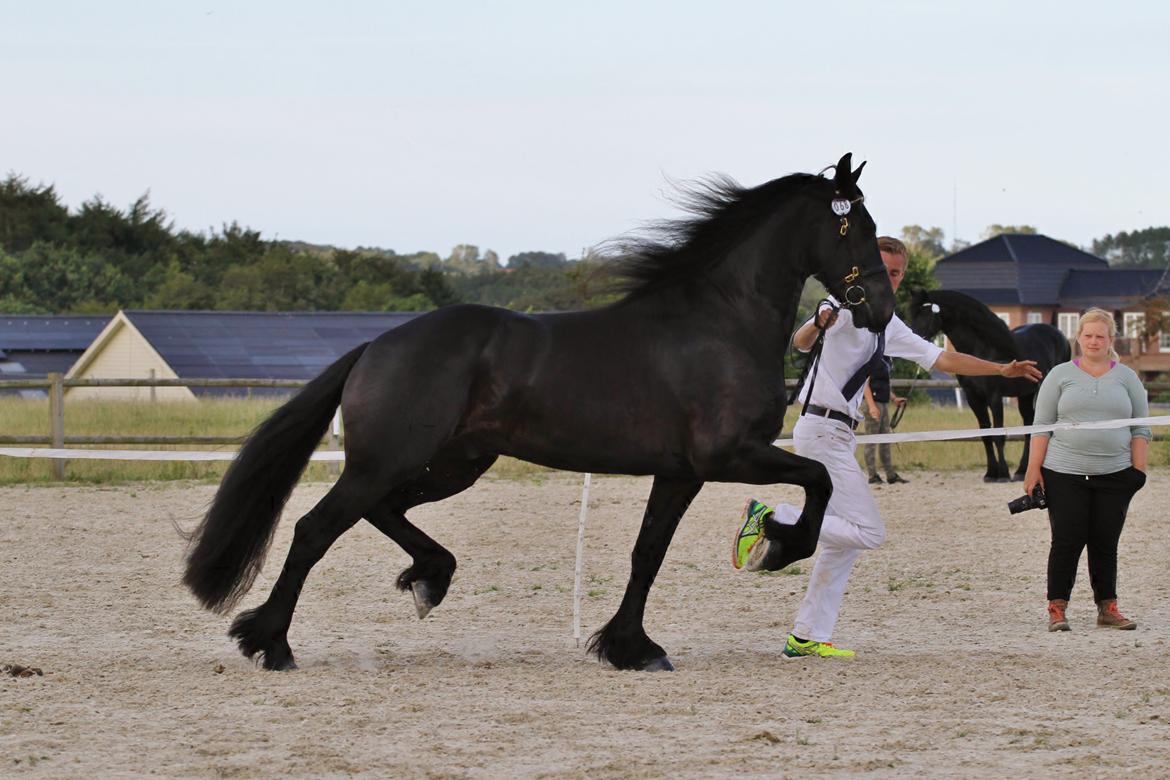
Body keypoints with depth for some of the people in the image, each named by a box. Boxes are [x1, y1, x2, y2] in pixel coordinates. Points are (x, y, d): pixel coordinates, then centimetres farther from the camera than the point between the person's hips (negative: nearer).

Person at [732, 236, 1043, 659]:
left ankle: (807, 637, 14)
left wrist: (1002, 369, 16)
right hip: (822, 430, -10)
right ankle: (771, 518, -10)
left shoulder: (890, 328, 17)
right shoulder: (850, 306, -10)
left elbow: (943, 359, 22)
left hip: (838, 437, 10)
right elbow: (801, 343, -27)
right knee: (868, 532, -15)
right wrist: (819, 323, -50)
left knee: (843, 540, 12)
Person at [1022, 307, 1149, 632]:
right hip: (1065, 475, -1)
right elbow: (1042, 426, 4)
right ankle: (1057, 608, -1)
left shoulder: (1126, 378, 10)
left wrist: (1139, 469, 0)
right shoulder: (1060, 375, 6)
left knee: (1106, 544, 4)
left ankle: (1107, 608, 10)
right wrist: (1034, 469, -4)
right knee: (1066, 541, -5)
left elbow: (1140, 429, 10)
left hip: (1113, 477, 1)